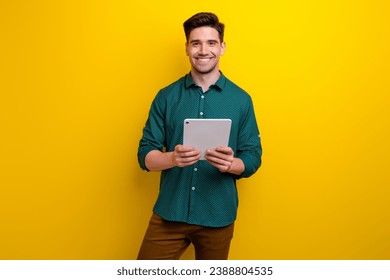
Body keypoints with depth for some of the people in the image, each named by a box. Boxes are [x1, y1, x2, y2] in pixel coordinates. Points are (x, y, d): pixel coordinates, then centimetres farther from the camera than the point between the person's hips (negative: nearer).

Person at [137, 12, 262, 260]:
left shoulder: (241, 100, 0)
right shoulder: (166, 97, 0)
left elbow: (253, 158, 1)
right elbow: (145, 155, -1)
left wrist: (231, 164, -22)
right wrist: (172, 158, -23)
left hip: (218, 216, 0)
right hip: (169, 213, 0)